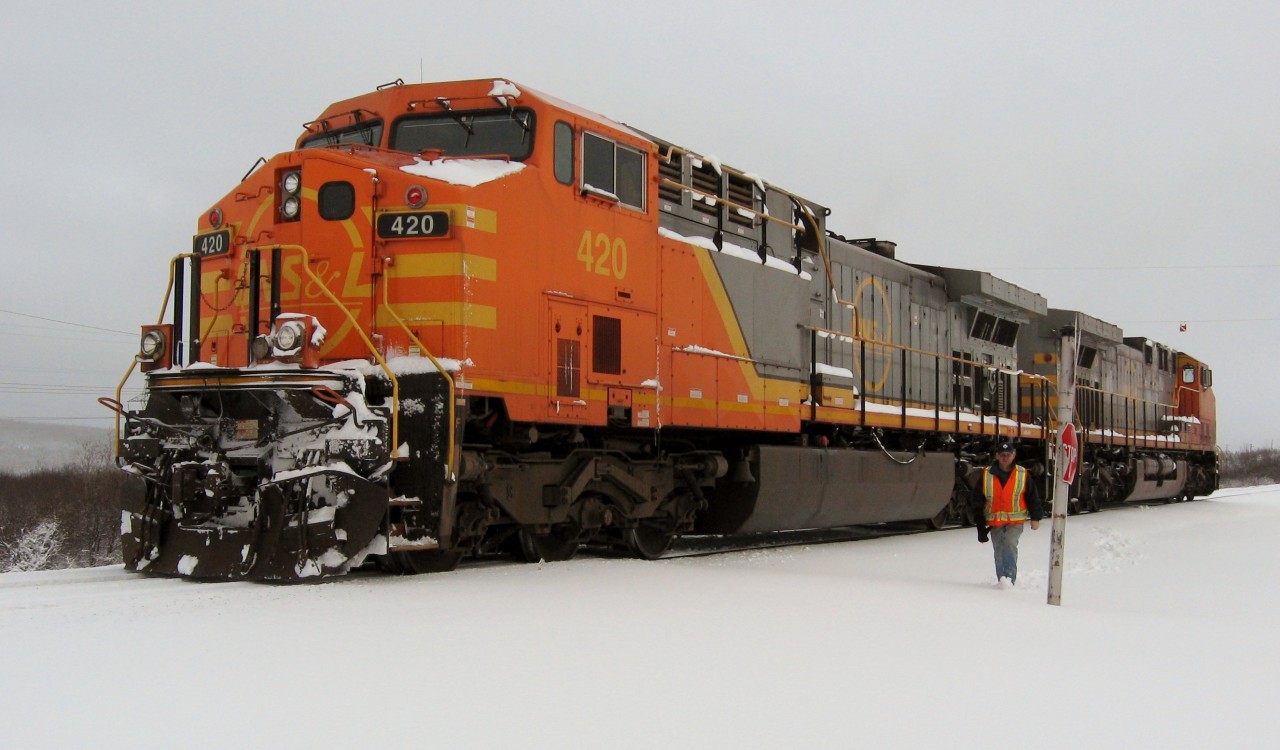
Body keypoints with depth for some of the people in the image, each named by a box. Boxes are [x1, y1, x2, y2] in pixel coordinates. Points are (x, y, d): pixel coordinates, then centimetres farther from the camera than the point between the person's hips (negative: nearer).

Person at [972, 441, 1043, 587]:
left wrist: (1035, 517, 4)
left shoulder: (1023, 474, 1)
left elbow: (1033, 496, 8)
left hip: (1015, 520, -2)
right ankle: (1001, 579, 18)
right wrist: (980, 523, 5)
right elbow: (978, 499, 6)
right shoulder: (986, 474, 2)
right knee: (999, 552, 6)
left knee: (1010, 544, -22)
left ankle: (1010, 577, -23)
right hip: (994, 521, 2)